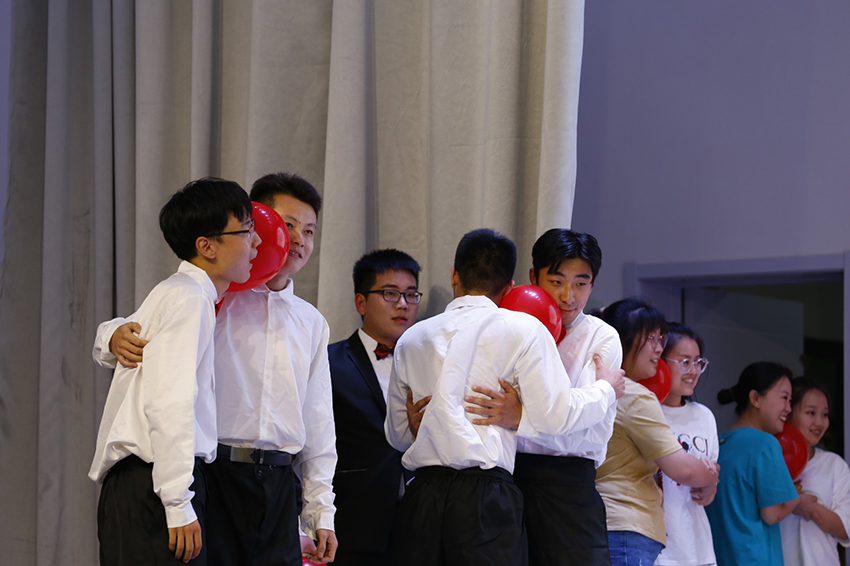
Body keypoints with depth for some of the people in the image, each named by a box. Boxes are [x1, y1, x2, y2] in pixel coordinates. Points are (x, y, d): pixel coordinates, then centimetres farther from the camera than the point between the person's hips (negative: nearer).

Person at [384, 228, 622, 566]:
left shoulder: (410, 339, 15)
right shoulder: (523, 329, 1)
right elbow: (553, 417, -2)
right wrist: (606, 390, 15)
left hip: (420, 499, 4)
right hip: (483, 495, -4)